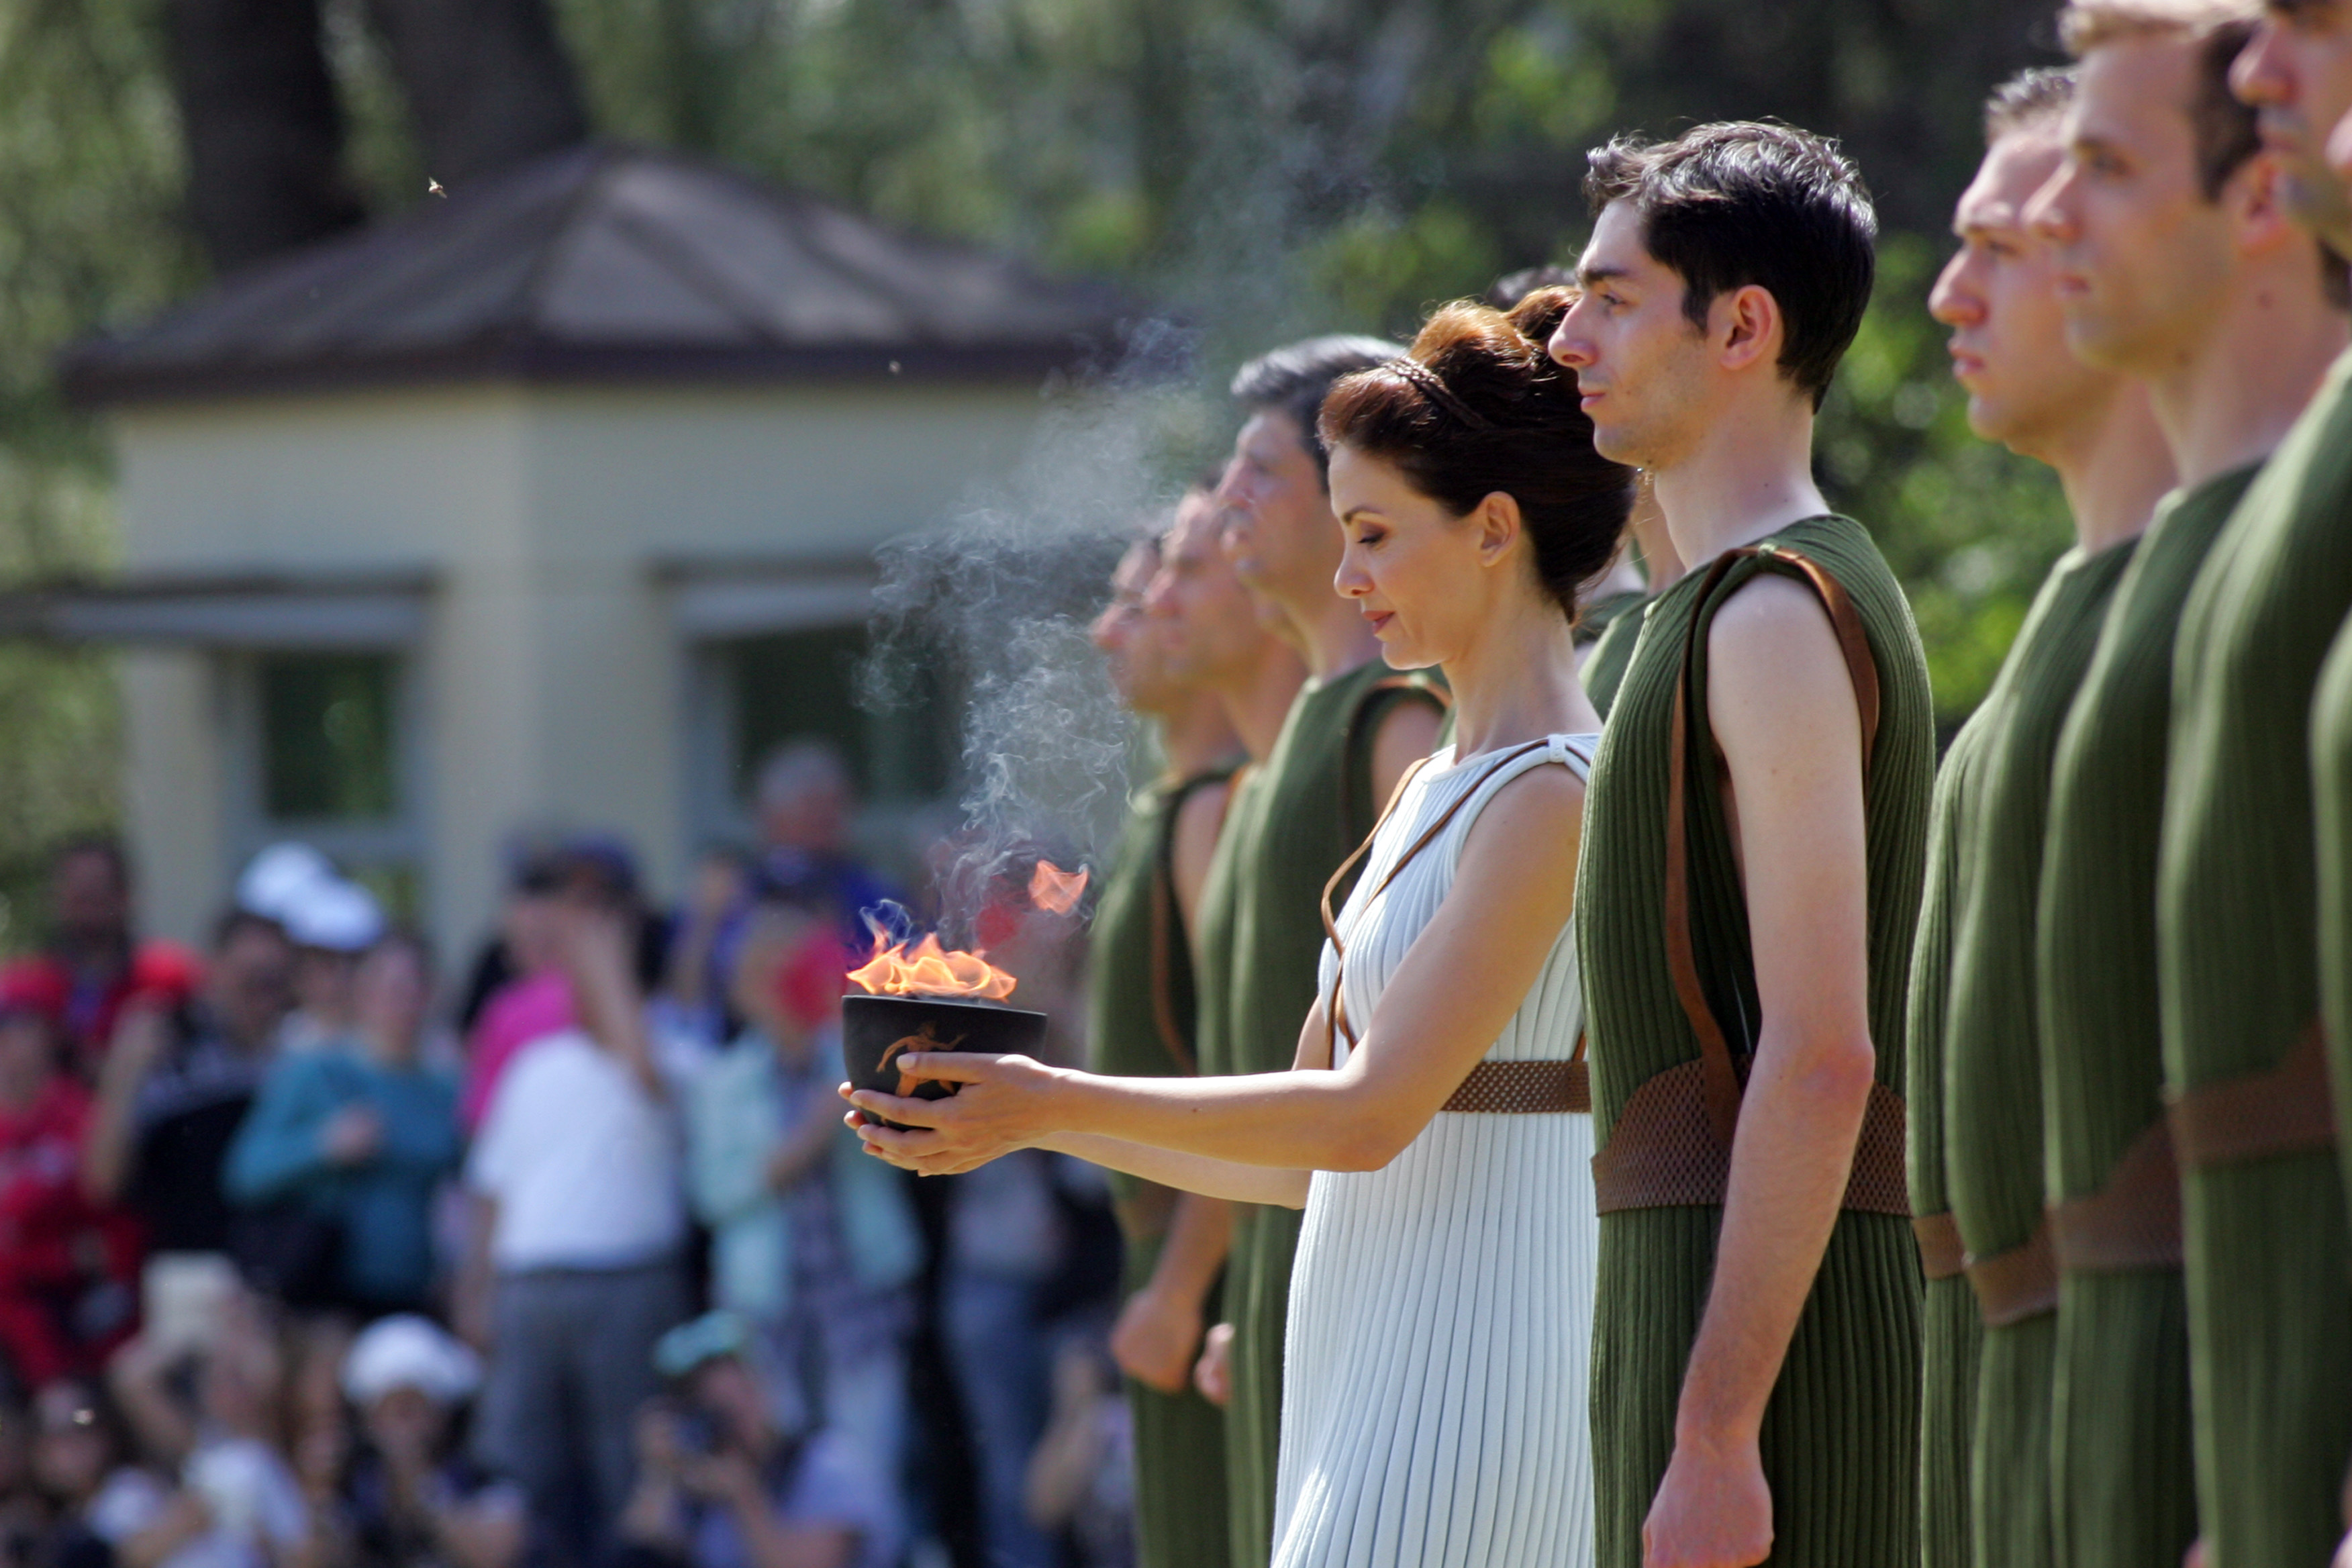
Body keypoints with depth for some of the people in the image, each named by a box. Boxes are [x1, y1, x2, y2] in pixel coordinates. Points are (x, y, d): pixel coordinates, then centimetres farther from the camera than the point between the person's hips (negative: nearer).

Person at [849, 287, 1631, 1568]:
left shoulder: (1552, 794, -11)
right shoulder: (1433, 793, 18)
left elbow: (1368, 1113, -19)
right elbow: (1297, 1159, 19)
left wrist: (1059, 1102, -17)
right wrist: (1023, 1116, 10)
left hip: (1463, 1401, -9)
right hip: (1367, 1383, 9)